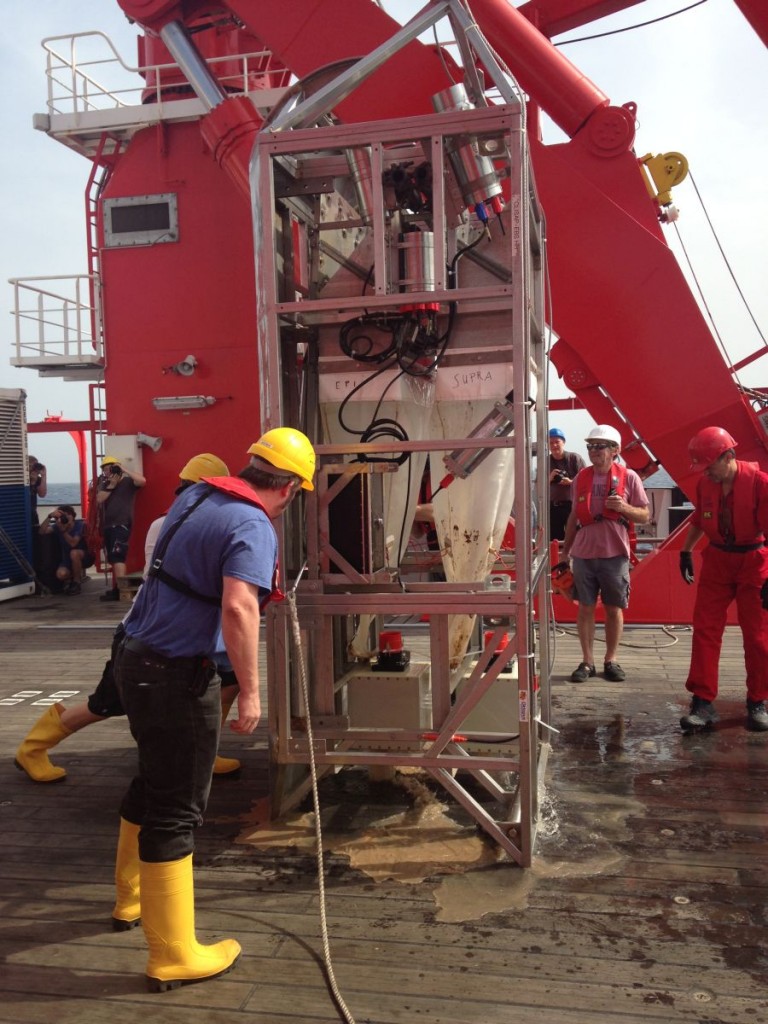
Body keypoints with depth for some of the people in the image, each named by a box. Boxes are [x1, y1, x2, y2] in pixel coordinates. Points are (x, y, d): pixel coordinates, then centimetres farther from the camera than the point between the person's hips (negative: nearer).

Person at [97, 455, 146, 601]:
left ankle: (120, 589, -19)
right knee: (113, 559, 12)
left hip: (122, 524, -7)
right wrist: (111, 485, -8)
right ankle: (115, 589, 18)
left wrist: (125, 470, -17)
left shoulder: (128, 481, -2)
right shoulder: (105, 484, 16)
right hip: (108, 525, 8)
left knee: (117, 556, -17)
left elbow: (142, 480, -22)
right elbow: (99, 499, 1)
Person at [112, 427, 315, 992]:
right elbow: (238, 609, -32)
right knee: (177, 810, 2)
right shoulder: (254, 528, -19)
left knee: (153, 781, 26)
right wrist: (250, 690, -24)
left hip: (137, 656, 9)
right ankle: (173, 956, 15)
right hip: (178, 674, -9)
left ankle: (133, 896, 45)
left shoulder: (196, 495, 7)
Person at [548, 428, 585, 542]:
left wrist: (571, 482, -18)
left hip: (572, 505, -4)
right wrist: (549, 478, -7)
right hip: (552, 507, 4)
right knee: (554, 538, 7)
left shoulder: (574, 458, -1)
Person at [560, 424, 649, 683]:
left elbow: (644, 516, 1)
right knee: (585, 608, 5)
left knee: (614, 609, 7)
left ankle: (611, 660, 21)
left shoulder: (629, 477, -3)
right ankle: (587, 661, 14)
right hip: (583, 553, 2)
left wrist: (623, 507, -19)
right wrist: (565, 551, 13)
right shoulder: (581, 478, 6)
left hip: (614, 554, -2)